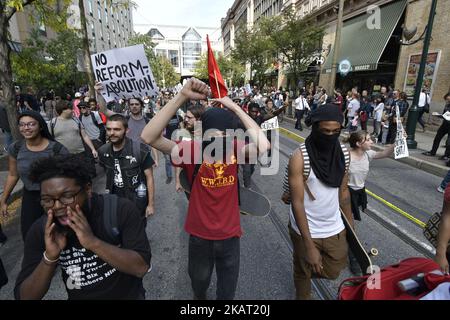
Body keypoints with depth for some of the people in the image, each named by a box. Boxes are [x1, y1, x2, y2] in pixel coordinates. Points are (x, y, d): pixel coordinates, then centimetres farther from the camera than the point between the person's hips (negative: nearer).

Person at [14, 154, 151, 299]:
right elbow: (24, 297, -8)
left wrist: (93, 242, -32)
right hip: (79, 297, 2)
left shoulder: (121, 209, -19)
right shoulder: (40, 231, -11)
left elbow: (141, 267, -22)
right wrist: (49, 257, -25)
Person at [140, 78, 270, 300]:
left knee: (227, 289, 25)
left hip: (229, 234, 0)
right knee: (199, 280, 31)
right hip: (199, 234, 0)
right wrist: (182, 97, -38)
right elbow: (149, 137, -32)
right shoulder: (192, 150, -20)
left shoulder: (234, 149, -15)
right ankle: (199, 296, 63)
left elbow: (263, 146, -35)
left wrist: (235, 108, -29)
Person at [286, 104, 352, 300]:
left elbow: (343, 191, 7)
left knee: (333, 272, 20)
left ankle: (310, 268, 50)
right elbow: (297, 203, -22)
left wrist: (350, 225, 9)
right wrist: (309, 246, -22)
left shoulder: (343, 154, -5)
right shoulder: (300, 157, -22)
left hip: (335, 229, 4)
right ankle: (303, 295, 50)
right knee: (303, 273, 19)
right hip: (306, 231, -4)